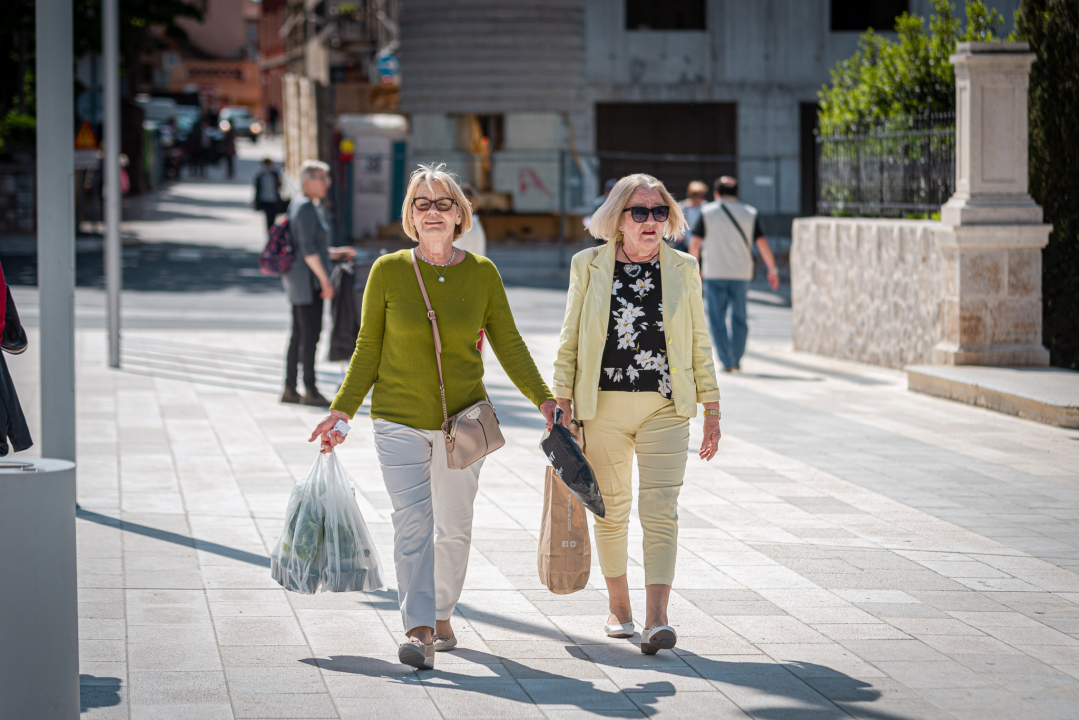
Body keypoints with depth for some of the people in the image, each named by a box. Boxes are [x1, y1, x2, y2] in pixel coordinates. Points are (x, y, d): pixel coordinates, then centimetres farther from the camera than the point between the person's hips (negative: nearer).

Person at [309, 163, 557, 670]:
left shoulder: (482, 273, -1)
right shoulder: (388, 271, -4)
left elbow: (509, 345, 5)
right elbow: (368, 349, 3)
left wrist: (543, 399, -4)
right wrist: (341, 410, -1)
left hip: (463, 420, 2)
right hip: (399, 420, -2)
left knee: (454, 526, 10)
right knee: (412, 524, -13)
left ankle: (441, 618, 28)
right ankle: (417, 630, -19)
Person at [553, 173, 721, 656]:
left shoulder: (683, 269, 5)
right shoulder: (589, 266, 2)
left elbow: (699, 342, 10)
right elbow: (570, 341, 5)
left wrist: (711, 407, 6)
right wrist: (563, 402, -1)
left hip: (665, 408, 0)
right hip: (602, 407, 1)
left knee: (660, 509, -12)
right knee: (611, 509, 11)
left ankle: (656, 620, -18)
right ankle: (618, 606, 28)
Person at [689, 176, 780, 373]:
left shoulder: (707, 212, -1)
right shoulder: (749, 213, 4)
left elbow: (694, 243, -5)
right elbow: (762, 244, 0)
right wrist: (772, 270, 7)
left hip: (715, 274, -2)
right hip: (741, 274, 2)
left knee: (718, 319, 4)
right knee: (739, 318, 13)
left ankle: (726, 362, -1)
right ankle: (737, 360, 13)